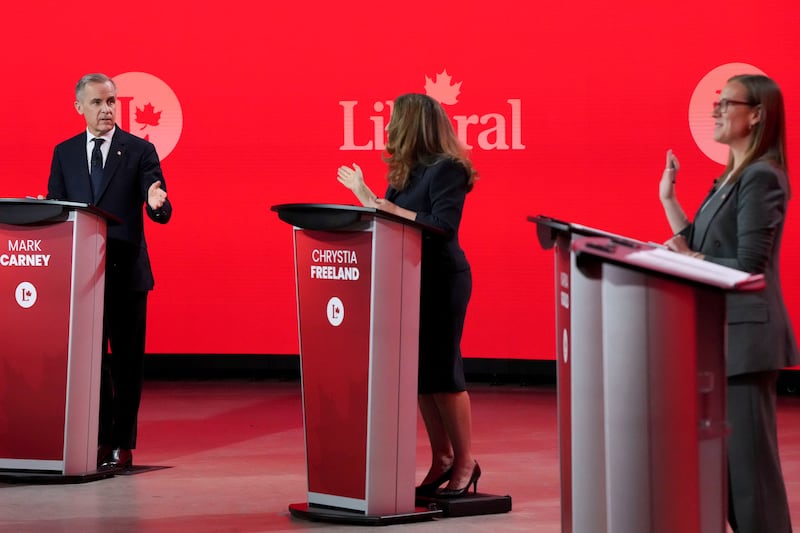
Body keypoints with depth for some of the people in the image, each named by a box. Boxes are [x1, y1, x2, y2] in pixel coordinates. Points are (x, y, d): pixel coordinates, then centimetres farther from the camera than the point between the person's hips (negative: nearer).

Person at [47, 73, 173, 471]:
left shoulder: (140, 151, -1)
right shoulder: (64, 153, 9)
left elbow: (161, 213, -6)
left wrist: (157, 203, -30)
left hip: (126, 270, -3)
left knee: (127, 358, 3)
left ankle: (122, 443, 12)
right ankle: (100, 436, 22)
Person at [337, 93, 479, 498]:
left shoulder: (446, 169, -12)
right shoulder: (408, 171, 14)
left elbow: (443, 226, -21)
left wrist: (389, 209, -19)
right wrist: (366, 197, 14)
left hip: (441, 279, -8)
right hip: (412, 278, 9)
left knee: (441, 369, -5)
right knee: (421, 371, 8)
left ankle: (465, 461, 5)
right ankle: (442, 459, 16)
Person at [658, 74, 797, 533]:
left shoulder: (761, 178, -13)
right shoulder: (731, 178, 16)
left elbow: (747, 266, -19)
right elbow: (700, 250, 14)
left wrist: (690, 260, -8)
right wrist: (669, 199, 12)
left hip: (746, 334, -10)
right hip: (721, 332, 10)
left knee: (748, 455, -4)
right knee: (726, 457, 15)